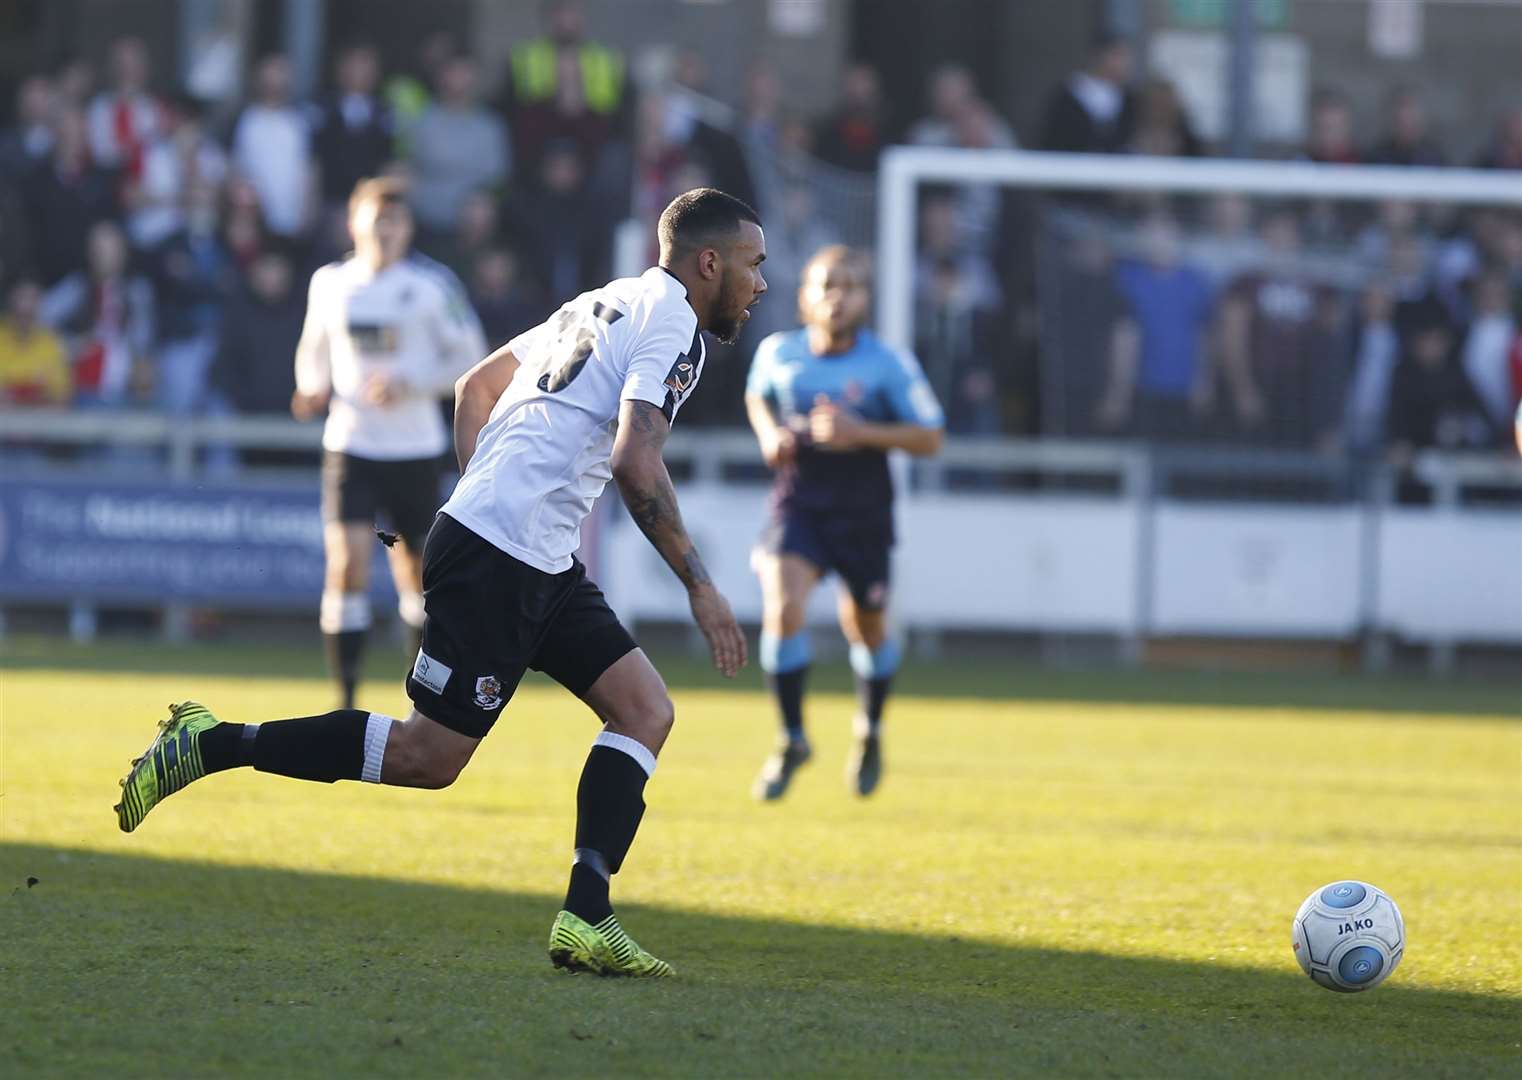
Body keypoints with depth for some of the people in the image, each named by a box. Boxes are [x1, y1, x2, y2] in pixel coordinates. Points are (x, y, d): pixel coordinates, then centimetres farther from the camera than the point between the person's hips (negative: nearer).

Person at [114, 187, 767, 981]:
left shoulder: (605, 305, 21)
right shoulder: (673, 327, -8)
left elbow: (475, 385, 27)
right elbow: (636, 464, -22)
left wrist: (485, 494, 24)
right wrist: (699, 586, -17)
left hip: (541, 566, 10)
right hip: (496, 563, -10)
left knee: (646, 711, 2)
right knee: (428, 756, -6)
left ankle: (585, 917, -6)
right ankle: (211, 745, 0)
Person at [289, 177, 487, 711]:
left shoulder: (433, 283, -5)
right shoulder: (329, 283, 3)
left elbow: (469, 355, -1)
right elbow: (313, 349, 19)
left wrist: (412, 385, -16)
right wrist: (313, 388, -3)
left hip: (415, 447, 0)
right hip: (350, 443, 1)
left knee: (418, 569, 9)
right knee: (347, 563, -14)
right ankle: (345, 701, -10)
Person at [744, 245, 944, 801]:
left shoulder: (889, 365, -12)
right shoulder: (778, 353, -5)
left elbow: (930, 438, -10)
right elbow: (757, 395, 18)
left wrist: (862, 433, -24)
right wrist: (769, 434, -4)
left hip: (863, 511, 0)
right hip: (798, 504, 0)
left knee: (866, 627, 14)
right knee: (783, 607, -22)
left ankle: (870, 732, 43)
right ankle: (792, 739, -6)